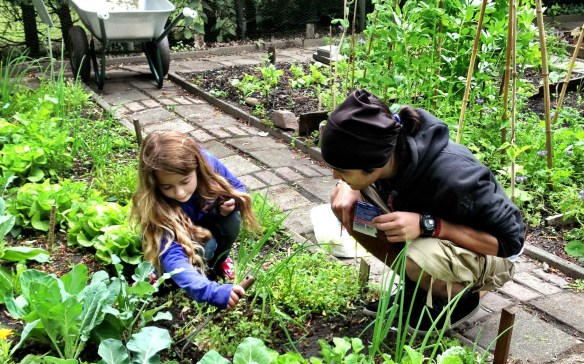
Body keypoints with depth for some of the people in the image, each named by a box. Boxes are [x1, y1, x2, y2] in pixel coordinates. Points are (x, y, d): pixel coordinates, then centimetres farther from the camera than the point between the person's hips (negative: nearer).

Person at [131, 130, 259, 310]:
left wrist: (231, 204, -36)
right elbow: (173, 258, -52)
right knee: (203, 246, -34)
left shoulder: (208, 163, -31)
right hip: (179, 240, -4)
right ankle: (202, 267, 0)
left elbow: (238, 189, -11)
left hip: (207, 222, 4)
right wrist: (212, 291, -67)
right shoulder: (157, 207, -41)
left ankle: (218, 260, 2)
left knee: (231, 219, -28)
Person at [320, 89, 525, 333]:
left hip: (491, 255, -5)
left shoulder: (452, 177, -39)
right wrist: (348, 186, -22)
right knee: (344, 201, -14)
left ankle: (463, 298, -3)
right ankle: (413, 284, 3)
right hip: (431, 239, 6)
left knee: (417, 260, -38)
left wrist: (427, 224, -38)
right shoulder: (381, 142, -22)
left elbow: (510, 240, -27)